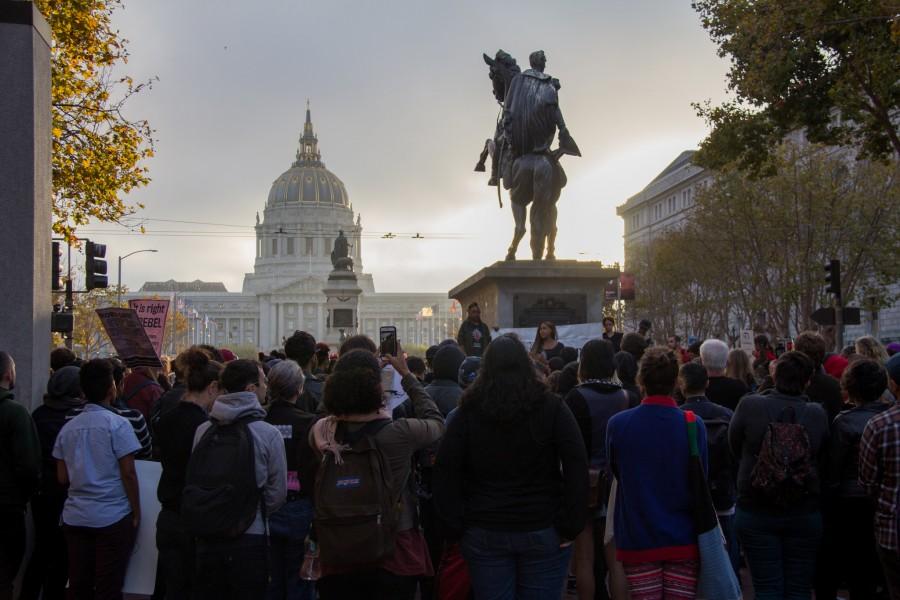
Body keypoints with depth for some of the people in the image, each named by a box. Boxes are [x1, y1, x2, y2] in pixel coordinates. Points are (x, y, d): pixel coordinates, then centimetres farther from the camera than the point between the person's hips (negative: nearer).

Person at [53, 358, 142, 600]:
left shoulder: (68, 428, 6)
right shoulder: (117, 425, -9)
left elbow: (62, 478, 9)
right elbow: (128, 473, -11)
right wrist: (136, 513, -2)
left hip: (75, 517, 5)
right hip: (113, 517, -5)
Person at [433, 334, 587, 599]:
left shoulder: (468, 412, 0)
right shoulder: (551, 407, -3)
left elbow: (446, 472, -2)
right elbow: (577, 468, -9)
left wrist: (455, 528, 0)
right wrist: (570, 527, -7)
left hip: (484, 535, 1)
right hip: (543, 533, -1)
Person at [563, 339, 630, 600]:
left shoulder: (577, 397, -14)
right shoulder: (624, 397, -2)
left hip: (586, 484, -4)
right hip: (617, 484, 4)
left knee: (585, 557, 6)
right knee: (615, 557, 12)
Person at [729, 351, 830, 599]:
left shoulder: (749, 406, -14)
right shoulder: (818, 414, -11)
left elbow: (735, 448, 0)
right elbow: (823, 461, 0)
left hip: (755, 513, -1)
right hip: (805, 514, 1)